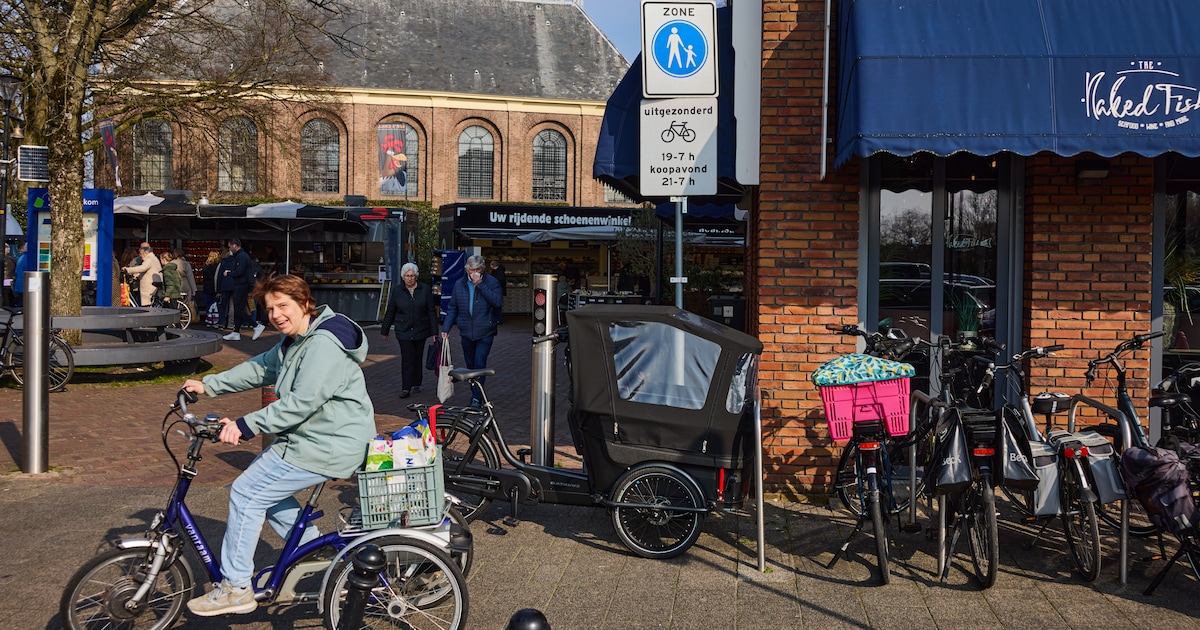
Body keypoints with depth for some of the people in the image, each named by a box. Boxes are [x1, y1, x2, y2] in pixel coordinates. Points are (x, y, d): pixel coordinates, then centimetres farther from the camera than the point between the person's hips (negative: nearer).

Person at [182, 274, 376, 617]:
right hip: (310, 436, 11)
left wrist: (246, 425, -26)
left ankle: (235, 589, 3)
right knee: (266, 486, 20)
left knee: (246, 493, -7)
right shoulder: (294, 340, 13)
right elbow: (259, 369, 21)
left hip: (326, 447, -11)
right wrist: (207, 385, 16)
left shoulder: (324, 344, -23)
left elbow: (301, 402, -29)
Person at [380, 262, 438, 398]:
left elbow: (432, 312, 1)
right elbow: (390, 313, 9)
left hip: (420, 331, 0)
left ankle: (416, 384, 23)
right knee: (407, 359, -7)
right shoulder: (397, 291, 2)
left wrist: (434, 331, -2)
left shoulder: (425, 289, -1)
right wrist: (384, 331, 13)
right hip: (404, 332, 0)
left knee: (417, 358, 9)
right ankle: (406, 388, -6)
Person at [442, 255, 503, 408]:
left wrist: (480, 285, -23)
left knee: (479, 364, -11)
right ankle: (475, 394, 24)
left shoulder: (491, 282, -6)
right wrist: (446, 328, 3)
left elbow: (498, 302, -21)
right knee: (470, 365, 12)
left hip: (485, 333, -4)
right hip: (466, 332, 4)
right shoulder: (459, 285, 5)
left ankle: (476, 397, -8)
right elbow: (452, 308, 10)